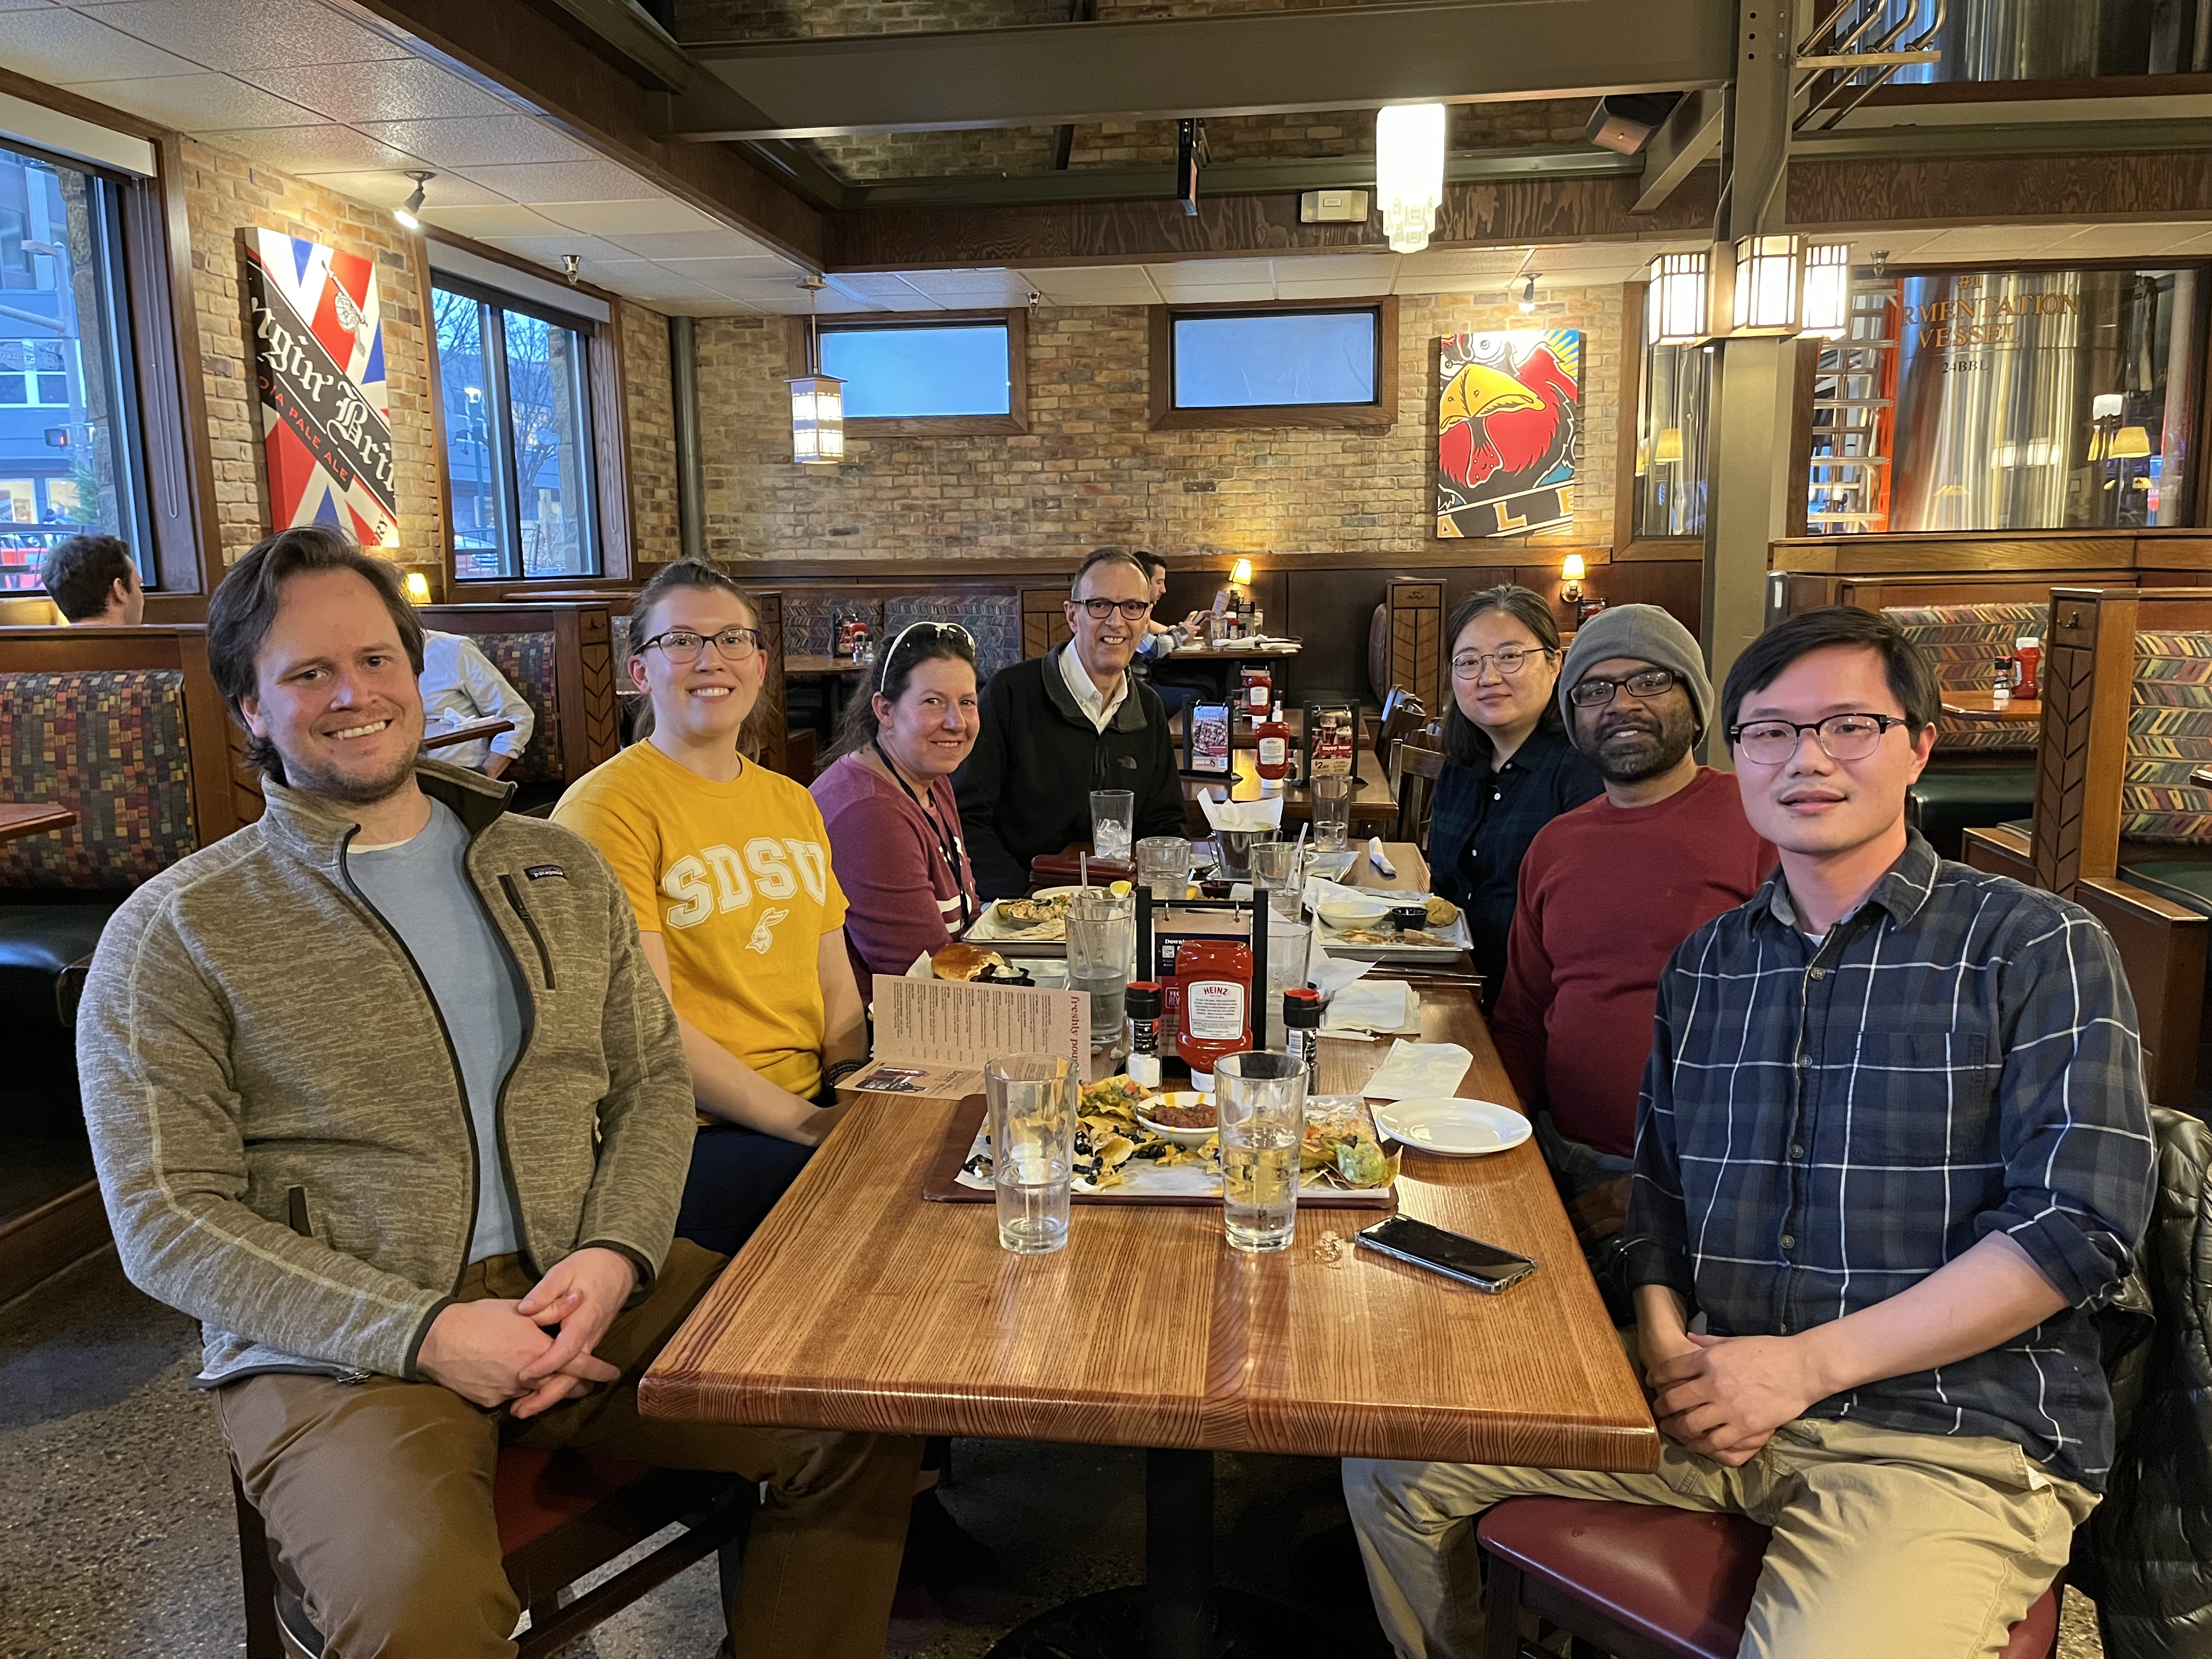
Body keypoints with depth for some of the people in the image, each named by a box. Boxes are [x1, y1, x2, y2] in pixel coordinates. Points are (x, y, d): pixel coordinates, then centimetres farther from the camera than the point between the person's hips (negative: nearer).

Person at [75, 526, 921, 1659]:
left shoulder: (558, 871, 13)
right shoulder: (175, 933, 0)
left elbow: (653, 1085, 11)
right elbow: (167, 1218, -5)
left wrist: (612, 1254, -8)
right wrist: (422, 1331, -16)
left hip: (584, 1291, 4)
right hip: (341, 1345, -3)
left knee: (868, 1418, -13)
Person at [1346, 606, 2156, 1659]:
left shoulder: (2038, 949, -4)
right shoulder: (1704, 967, 12)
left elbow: (2079, 1226, -12)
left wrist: (1806, 1364, -15)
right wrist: (1668, 1349, -5)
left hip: (1956, 1439, -4)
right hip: (1718, 1405, 5)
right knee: (1391, 1458, -1)